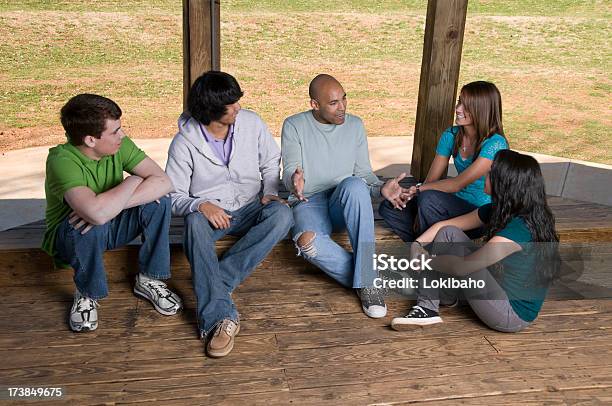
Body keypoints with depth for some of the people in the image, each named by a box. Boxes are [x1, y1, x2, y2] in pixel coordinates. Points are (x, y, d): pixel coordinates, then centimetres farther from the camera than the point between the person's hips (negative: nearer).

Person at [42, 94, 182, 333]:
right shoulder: (62, 160, -30)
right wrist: (133, 181, -29)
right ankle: (86, 295, -9)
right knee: (93, 226, -39)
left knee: (158, 200, -21)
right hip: (71, 236, -4)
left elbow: (163, 182, -24)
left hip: (111, 227, 5)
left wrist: (111, 204, -35)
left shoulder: (120, 145, -14)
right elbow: (98, 213, -46)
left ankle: (148, 279, -4)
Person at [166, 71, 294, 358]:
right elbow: (173, 196, -9)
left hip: (249, 208, 2)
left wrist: (269, 191, -8)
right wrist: (200, 205, -29)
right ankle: (221, 317, -43)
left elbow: (271, 162, 10)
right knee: (195, 223, -38)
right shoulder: (185, 143, -11)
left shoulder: (251, 122, -4)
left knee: (282, 214, -30)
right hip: (209, 212, -2)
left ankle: (217, 281, -30)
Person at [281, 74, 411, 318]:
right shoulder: (294, 126, 0)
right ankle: (367, 279, -22)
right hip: (308, 204, -2)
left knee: (354, 185, -37)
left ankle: (365, 281, -34)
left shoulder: (355, 125, 8)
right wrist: (295, 181, -33)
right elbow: (289, 172, -7)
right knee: (308, 241, -38)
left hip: (344, 205, 2)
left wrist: (381, 189, -13)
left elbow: (363, 172, 9)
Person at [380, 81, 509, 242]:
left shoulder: (495, 144, -19)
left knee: (429, 198, -34)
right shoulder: (451, 135, 2)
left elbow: (458, 184, -23)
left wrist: (417, 189, -20)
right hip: (457, 206, 7)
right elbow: (431, 179, -2)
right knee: (388, 207, -4)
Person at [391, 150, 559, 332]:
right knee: (448, 233, -1)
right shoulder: (495, 210, -1)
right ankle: (426, 307, 4)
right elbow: (444, 225, 7)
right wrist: (417, 244, -9)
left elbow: (461, 267, -27)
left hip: (512, 315, -9)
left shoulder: (521, 228, -28)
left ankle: (427, 307, 7)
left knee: (448, 236, -14)